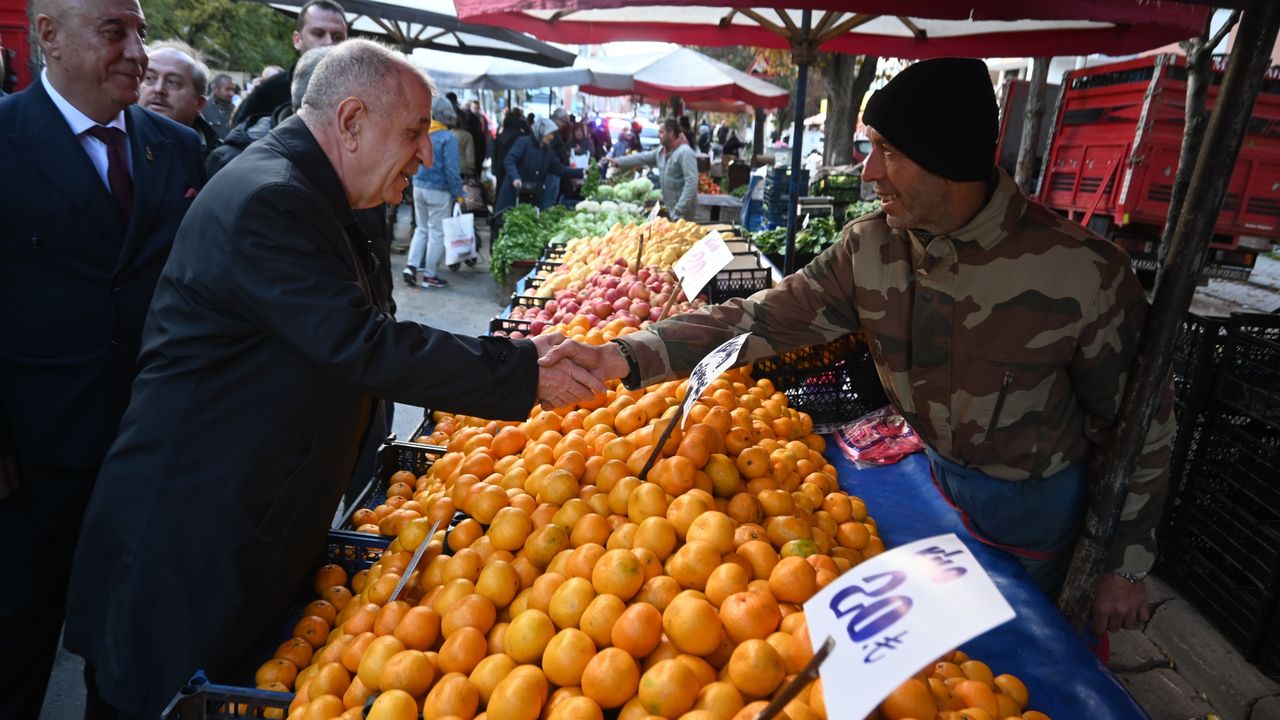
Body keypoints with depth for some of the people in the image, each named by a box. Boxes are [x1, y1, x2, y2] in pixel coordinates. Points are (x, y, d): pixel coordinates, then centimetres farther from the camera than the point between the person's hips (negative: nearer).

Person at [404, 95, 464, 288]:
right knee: (437, 232, 4)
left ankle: (411, 265, 8)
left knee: (421, 228, 19)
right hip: (439, 191, -6)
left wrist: (416, 179, 18)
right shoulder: (448, 138, -15)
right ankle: (430, 275, 10)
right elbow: (451, 170, -16)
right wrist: (458, 194, -9)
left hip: (418, 187, 6)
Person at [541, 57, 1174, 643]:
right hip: (934, 473, 4)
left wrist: (1128, 568, -7)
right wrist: (625, 358, -28)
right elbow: (765, 316, -17)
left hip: (1033, 501, -3)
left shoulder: (1083, 270, -27)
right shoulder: (870, 247, -15)